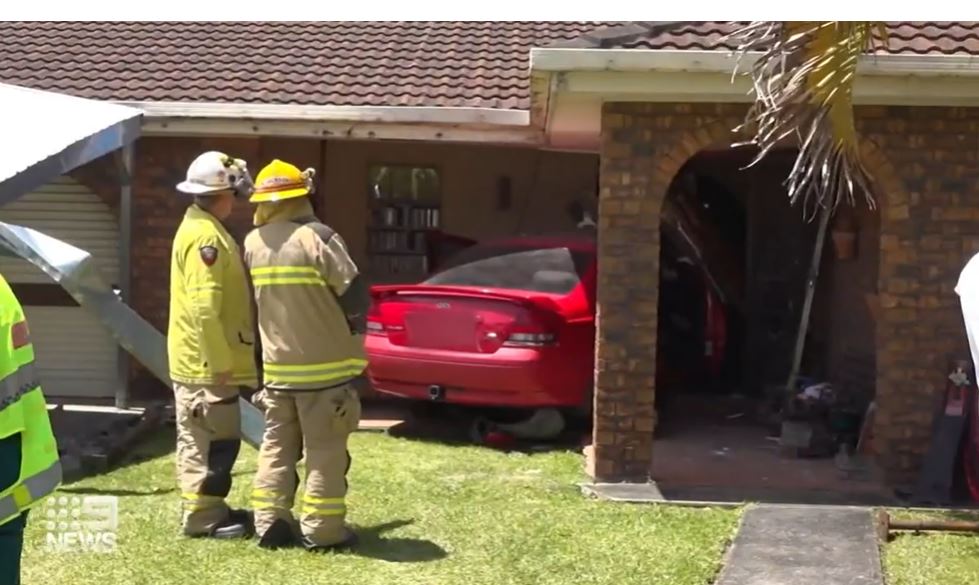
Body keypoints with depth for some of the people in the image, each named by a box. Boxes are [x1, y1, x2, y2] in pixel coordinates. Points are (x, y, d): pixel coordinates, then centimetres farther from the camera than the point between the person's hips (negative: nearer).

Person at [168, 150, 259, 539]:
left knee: (199, 442, 15)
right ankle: (202, 517, 3)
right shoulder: (206, 235, -19)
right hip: (207, 362, -10)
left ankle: (208, 509, 24)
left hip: (197, 360, 10)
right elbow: (204, 308, -25)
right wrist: (220, 363, -22)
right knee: (217, 441, -3)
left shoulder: (200, 228, 15)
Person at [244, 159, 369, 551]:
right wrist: (350, 334, 0)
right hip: (324, 364, -5)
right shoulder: (316, 237, -16)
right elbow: (354, 294, -13)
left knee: (277, 445, 15)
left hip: (277, 365, 5)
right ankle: (321, 530, 5)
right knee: (325, 450, 2)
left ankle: (270, 524, 15)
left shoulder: (253, 243, 3)